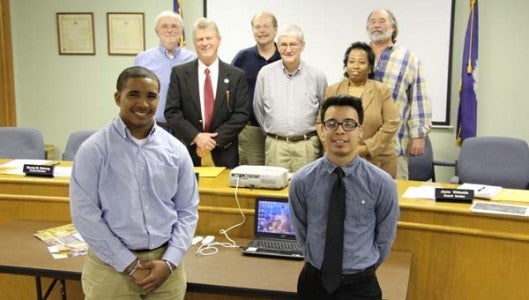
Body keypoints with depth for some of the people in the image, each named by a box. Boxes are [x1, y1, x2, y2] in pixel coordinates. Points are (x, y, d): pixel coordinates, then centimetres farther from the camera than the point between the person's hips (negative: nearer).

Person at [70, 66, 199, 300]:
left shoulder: (175, 150, 1)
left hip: (165, 262, 3)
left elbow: (188, 210, 4)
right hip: (111, 266, -2)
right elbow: (85, 214, -10)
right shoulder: (94, 150, -7)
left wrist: (169, 262, -8)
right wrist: (130, 265, -12)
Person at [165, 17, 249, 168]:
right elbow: (171, 112, -1)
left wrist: (216, 139, -11)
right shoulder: (179, 73, 4)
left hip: (224, 155, 0)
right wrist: (196, 136, -13)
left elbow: (242, 114, -2)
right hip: (188, 153, 0)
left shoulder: (236, 75, 3)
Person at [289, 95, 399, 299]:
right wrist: (318, 262, 11)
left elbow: (385, 237, 1)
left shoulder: (382, 183, -13)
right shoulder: (301, 181, -11)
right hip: (314, 281, 1)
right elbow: (301, 232, 5)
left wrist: (364, 269, 9)